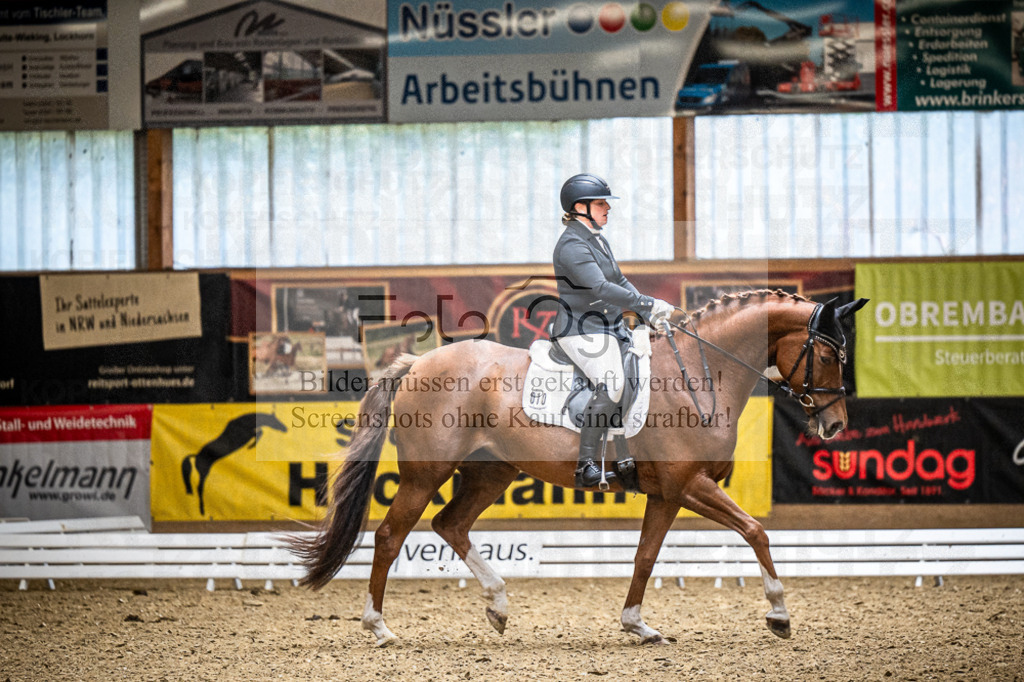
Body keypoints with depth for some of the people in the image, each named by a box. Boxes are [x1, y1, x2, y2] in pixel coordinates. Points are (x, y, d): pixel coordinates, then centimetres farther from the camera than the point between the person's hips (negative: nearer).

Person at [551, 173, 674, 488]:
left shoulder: (598, 239, 17)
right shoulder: (572, 245, -16)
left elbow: (619, 282, 21)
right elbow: (600, 288, -27)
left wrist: (647, 312, 7)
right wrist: (647, 304, -28)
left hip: (610, 328, 11)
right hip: (581, 331, -11)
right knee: (611, 386, -29)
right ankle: (586, 467, -30)